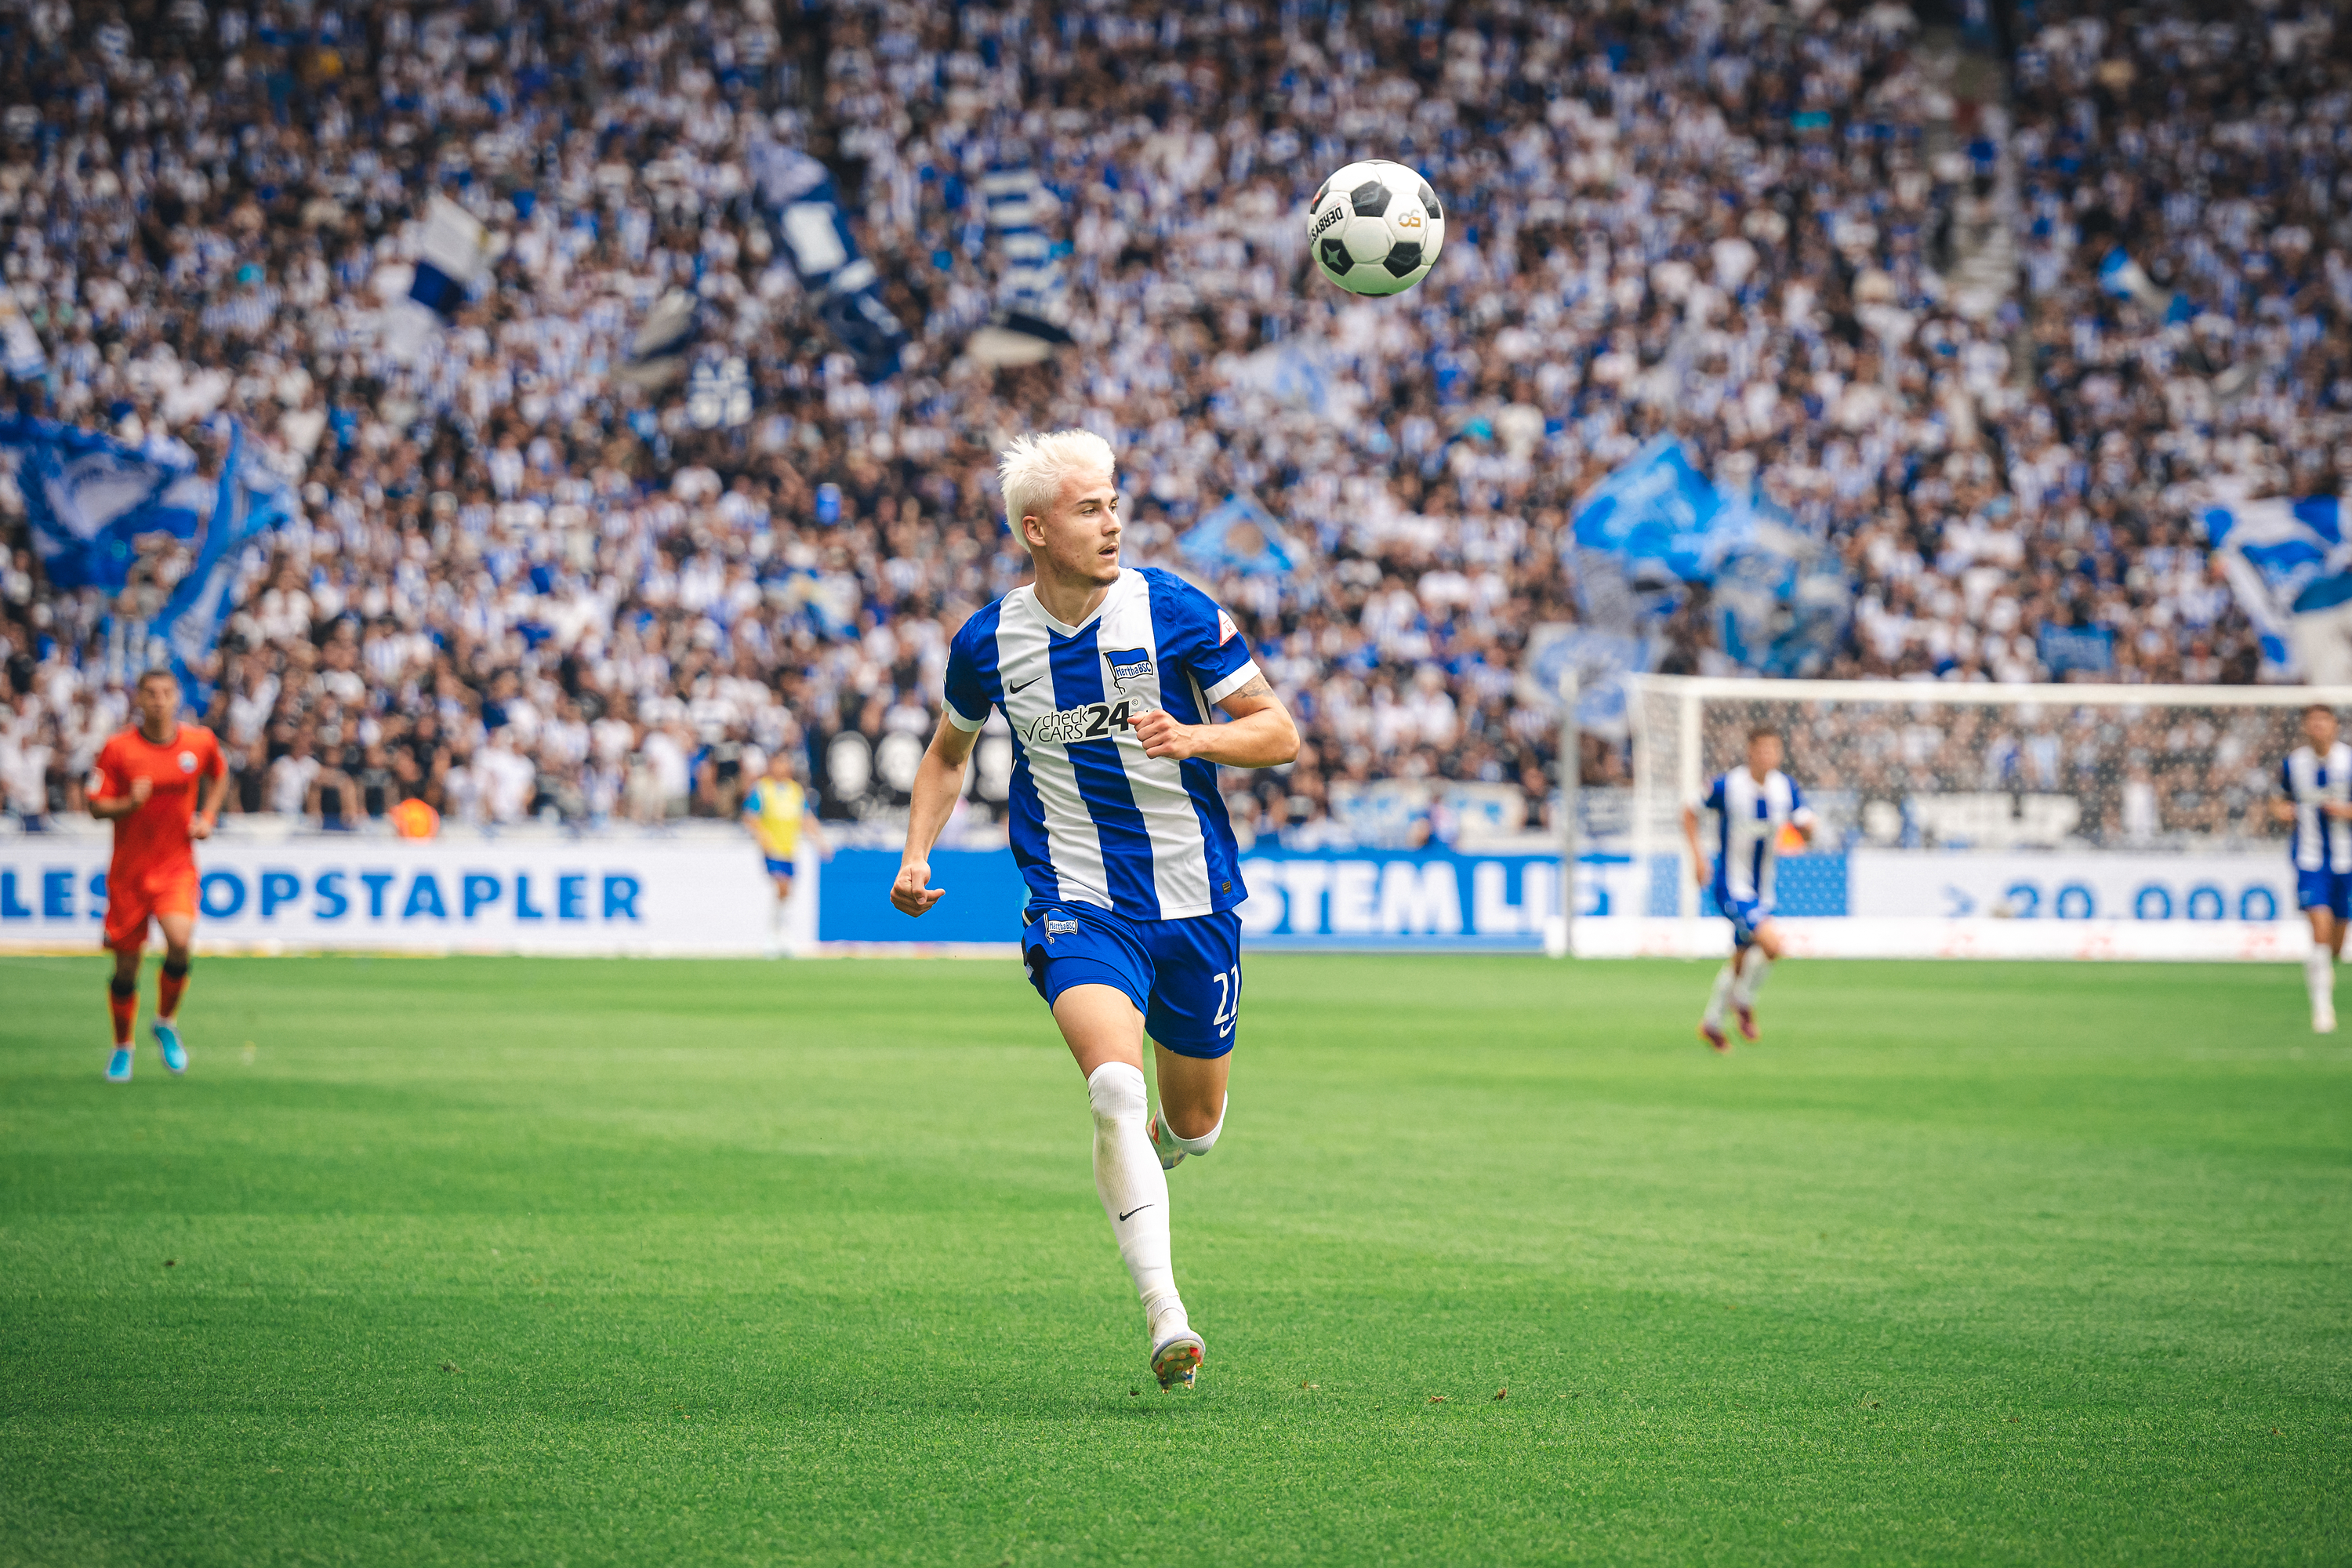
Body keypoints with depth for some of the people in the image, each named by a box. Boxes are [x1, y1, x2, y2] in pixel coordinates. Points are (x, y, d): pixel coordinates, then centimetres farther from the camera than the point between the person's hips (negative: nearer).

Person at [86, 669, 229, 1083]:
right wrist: (130, 803, -24)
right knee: (126, 966, 4)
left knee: (179, 941, -24)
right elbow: (96, 806, -5)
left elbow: (219, 775, 21)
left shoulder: (201, 742, -1)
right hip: (128, 868, 0)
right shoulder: (118, 749, -8)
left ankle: (166, 1023, 4)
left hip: (177, 866, 0)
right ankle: (122, 1047, 28)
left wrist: (207, 818, 7)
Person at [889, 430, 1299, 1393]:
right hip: (1078, 906, -1)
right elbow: (949, 752, 18)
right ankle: (1164, 1315, -27)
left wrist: (1194, 738, -24)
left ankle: (1130, 1167, 51)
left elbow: (1279, 733, -4)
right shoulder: (989, 643, -2)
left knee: (1193, 1126, 13)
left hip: (1195, 905, 1)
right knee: (1115, 1085, -27)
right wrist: (917, 854, 3)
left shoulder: (1174, 611, -8)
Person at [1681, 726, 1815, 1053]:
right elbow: (1690, 812, -1)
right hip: (1731, 888, -6)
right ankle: (1743, 1001, 2)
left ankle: (1712, 1023, 34)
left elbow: (1807, 833, -1)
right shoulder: (1726, 787, -16)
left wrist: (1805, 826, -25)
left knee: (1742, 959, 16)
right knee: (1771, 943, -23)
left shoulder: (1786, 787, -3)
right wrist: (1697, 855, -10)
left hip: (1761, 889, 6)